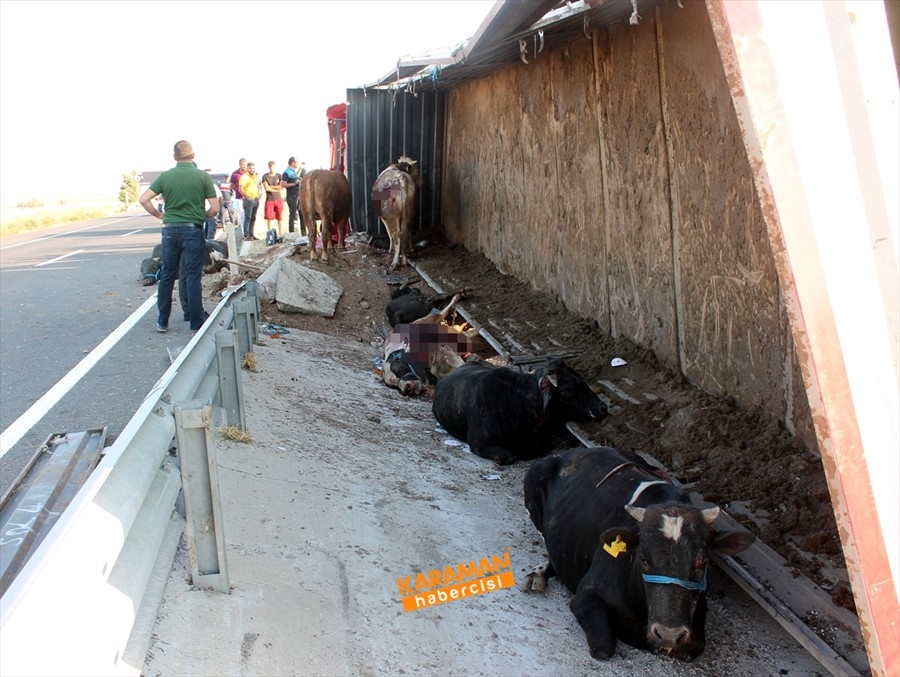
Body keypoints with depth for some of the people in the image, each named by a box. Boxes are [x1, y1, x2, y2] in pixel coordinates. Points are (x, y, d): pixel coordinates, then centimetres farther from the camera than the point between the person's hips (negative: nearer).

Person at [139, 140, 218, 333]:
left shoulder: (165, 176, 1)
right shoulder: (203, 176, -5)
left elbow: (143, 200, -3)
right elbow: (215, 208, -7)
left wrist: (158, 215, 10)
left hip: (170, 230, 3)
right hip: (193, 230, -2)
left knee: (167, 275, 12)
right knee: (193, 277, 2)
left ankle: (162, 321, 17)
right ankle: (197, 322, 5)